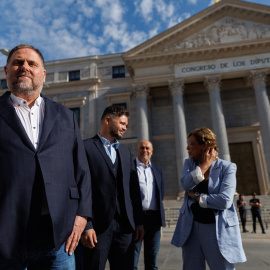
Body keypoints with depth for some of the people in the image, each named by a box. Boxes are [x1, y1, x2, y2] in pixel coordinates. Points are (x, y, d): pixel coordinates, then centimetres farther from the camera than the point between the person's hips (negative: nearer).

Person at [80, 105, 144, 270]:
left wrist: (139, 222, 11)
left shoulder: (126, 152, 17)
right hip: (98, 226, -5)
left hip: (125, 226, 6)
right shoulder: (86, 147, -3)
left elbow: (134, 189, 15)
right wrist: (86, 226, -13)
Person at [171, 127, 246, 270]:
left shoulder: (227, 167, -8)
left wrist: (196, 196, -11)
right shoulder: (189, 163, 6)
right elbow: (186, 184, -14)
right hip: (192, 227, 4)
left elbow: (224, 201, -20)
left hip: (218, 229, -3)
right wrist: (206, 164, -12)